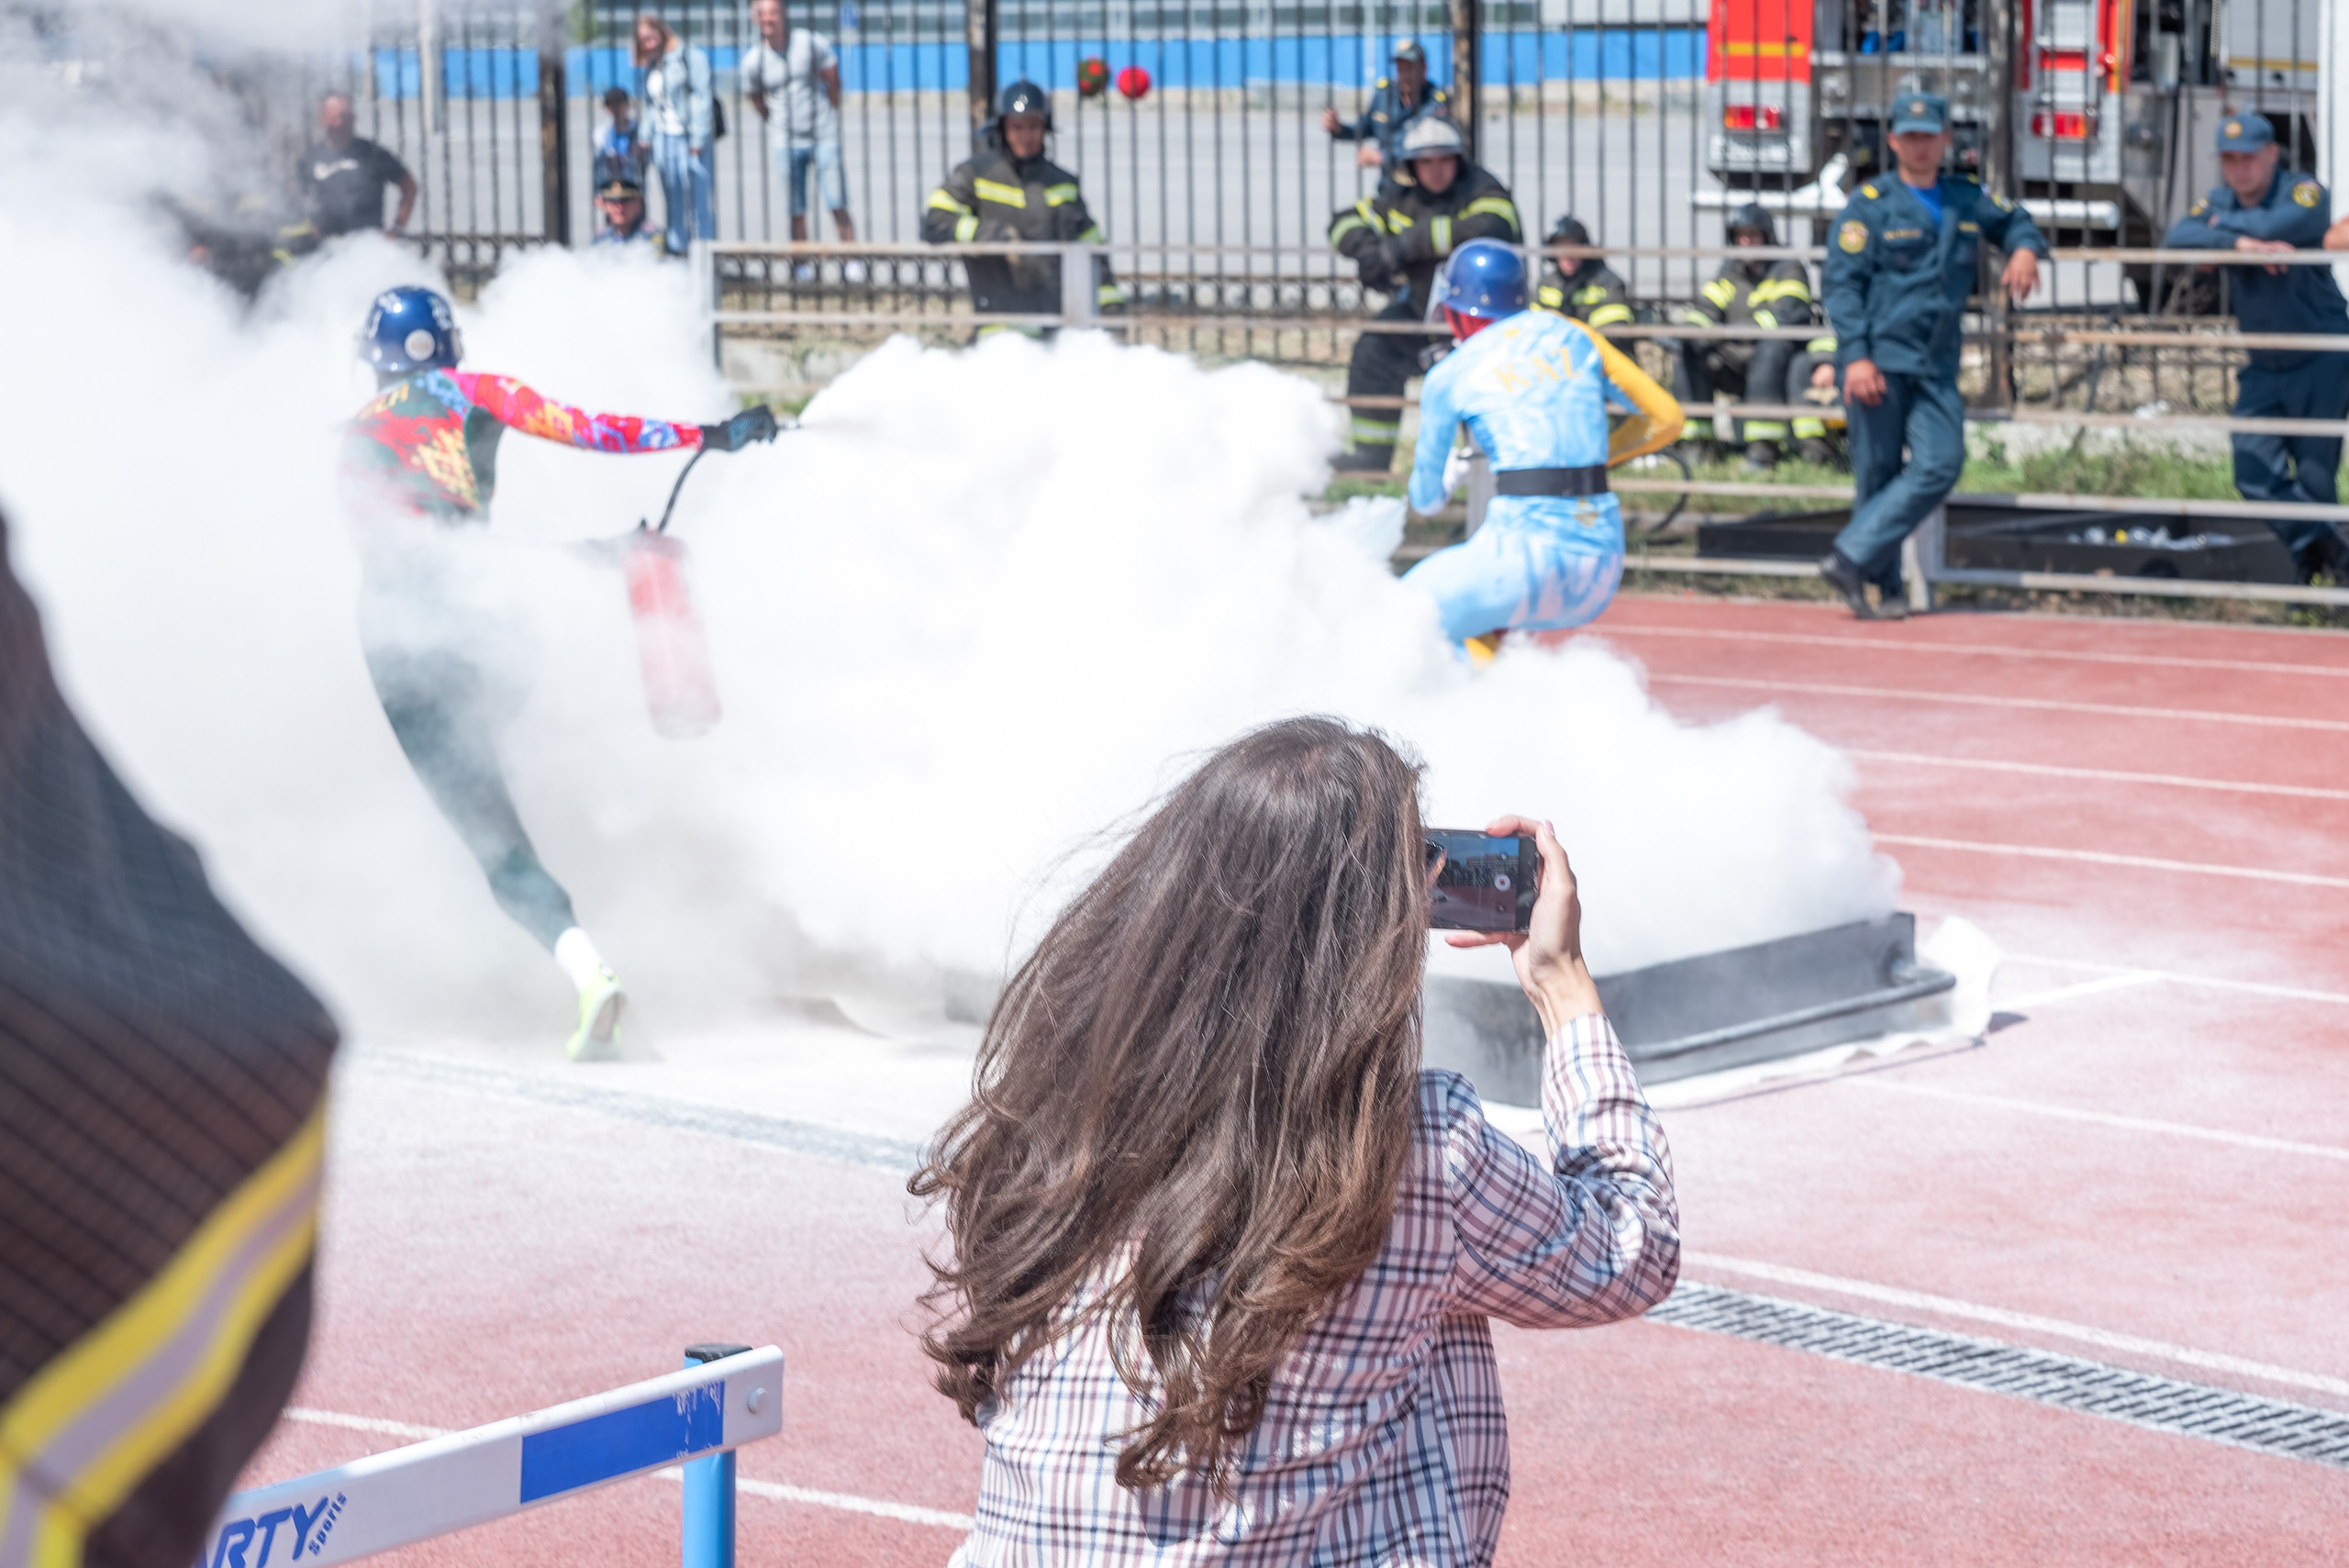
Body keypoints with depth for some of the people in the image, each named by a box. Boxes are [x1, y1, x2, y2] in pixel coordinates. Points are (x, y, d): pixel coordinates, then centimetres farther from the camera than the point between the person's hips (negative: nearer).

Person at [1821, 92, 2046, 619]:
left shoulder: (1967, 200, 14)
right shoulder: (1871, 204, 0)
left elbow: (2014, 220, 32)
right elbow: (1842, 283, -6)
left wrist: (2024, 249, 6)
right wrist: (1855, 356, -17)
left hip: (1936, 366, 4)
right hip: (1879, 360, -4)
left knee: (1940, 465, -12)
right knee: (1877, 473, -2)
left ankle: (1851, 557, -10)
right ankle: (1885, 589, 5)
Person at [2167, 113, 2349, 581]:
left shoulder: (2304, 192, -12)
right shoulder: (2219, 202, 3)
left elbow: (2278, 225, -33)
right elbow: (2176, 238, -15)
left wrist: (2223, 223, -14)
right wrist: (2240, 243, -30)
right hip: (2262, 366, 5)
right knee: (2256, 474, -6)